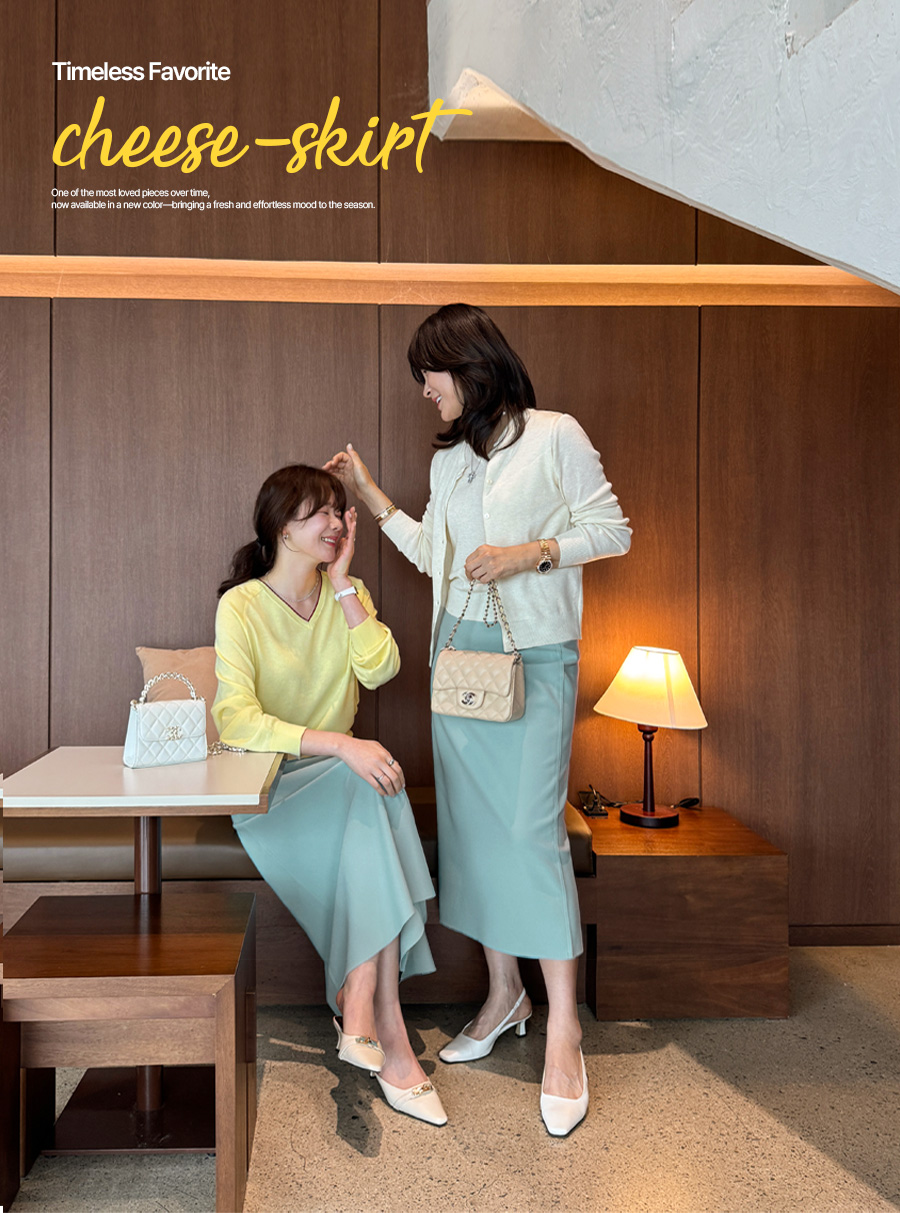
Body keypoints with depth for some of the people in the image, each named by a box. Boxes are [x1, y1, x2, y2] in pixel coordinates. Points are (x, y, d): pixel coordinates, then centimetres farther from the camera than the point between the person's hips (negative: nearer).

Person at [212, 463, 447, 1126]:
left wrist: (343, 583, -12)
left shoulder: (347, 594, 8)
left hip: (343, 778, 5)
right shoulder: (241, 606, -9)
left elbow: (380, 668, -11)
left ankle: (358, 999, -24)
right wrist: (340, 745, -32)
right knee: (373, 789, -32)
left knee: (373, 803, -30)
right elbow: (235, 721, -22)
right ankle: (388, 1031, -28)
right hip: (268, 791, -4)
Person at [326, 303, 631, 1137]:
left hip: (535, 656, -6)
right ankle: (503, 994, 20)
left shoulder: (554, 436, -3)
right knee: (472, 824, 7)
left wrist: (529, 553, -15)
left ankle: (562, 1028, -1)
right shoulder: (448, 458, 17)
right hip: (458, 653, 7)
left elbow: (612, 531, -3)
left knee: (531, 826, -11)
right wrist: (371, 496, 16)